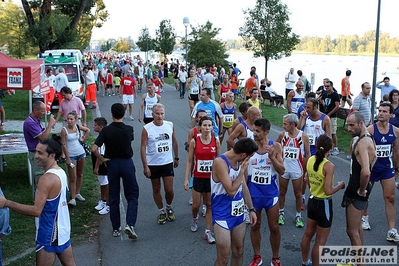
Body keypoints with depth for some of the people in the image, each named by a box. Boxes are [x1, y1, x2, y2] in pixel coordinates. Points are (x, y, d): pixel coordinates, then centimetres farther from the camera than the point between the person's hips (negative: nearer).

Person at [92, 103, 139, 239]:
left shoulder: (106, 130, -10)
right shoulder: (129, 129, -9)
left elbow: (94, 149, -16)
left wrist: (102, 159, -1)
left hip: (112, 164, 1)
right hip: (127, 163, -1)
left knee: (113, 198, 11)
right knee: (132, 196, 7)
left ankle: (115, 229, 17)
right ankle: (130, 224, -10)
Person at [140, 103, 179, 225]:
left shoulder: (170, 125, -3)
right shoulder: (146, 129, -12)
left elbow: (174, 142, 11)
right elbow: (143, 147, -11)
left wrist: (176, 158, 15)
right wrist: (145, 166, -14)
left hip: (167, 163, 2)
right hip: (153, 164, -1)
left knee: (169, 190, 1)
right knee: (156, 189, 10)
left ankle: (169, 207, 30)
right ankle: (162, 211, 29)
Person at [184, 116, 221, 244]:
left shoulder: (216, 141, -4)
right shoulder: (194, 141, -8)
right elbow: (190, 161, -3)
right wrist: (186, 179, -6)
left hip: (212, 178, 1)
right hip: (198, 177, -1)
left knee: (210, 205, 7)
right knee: (196, 205, 8)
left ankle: (208, 232, 17)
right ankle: (194, 218, 42)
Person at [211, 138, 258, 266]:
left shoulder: (240, 162, 3)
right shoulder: (220, 162, -22)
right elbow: (231, 190, -25)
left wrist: (251, 209, 14)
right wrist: (242, 170, -18)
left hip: (239, 212, 8)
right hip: (223, 215, -7)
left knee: (238, 252, 17)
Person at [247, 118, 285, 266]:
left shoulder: (275, 146, -7)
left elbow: (282, 171, -7)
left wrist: (272, 157, -23)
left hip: (271, 193, 0)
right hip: (253, 193, 0)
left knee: (274, 227, 9)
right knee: (255, 226, 13)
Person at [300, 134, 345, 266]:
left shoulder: (310, 160, -3)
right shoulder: (329, 165, -24)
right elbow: (328, 191, -25)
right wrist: (340, 186, -8)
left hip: (312, 200, 8)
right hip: (324, 204, -8)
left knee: (308, 234, 24)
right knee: (320, 241, 8)